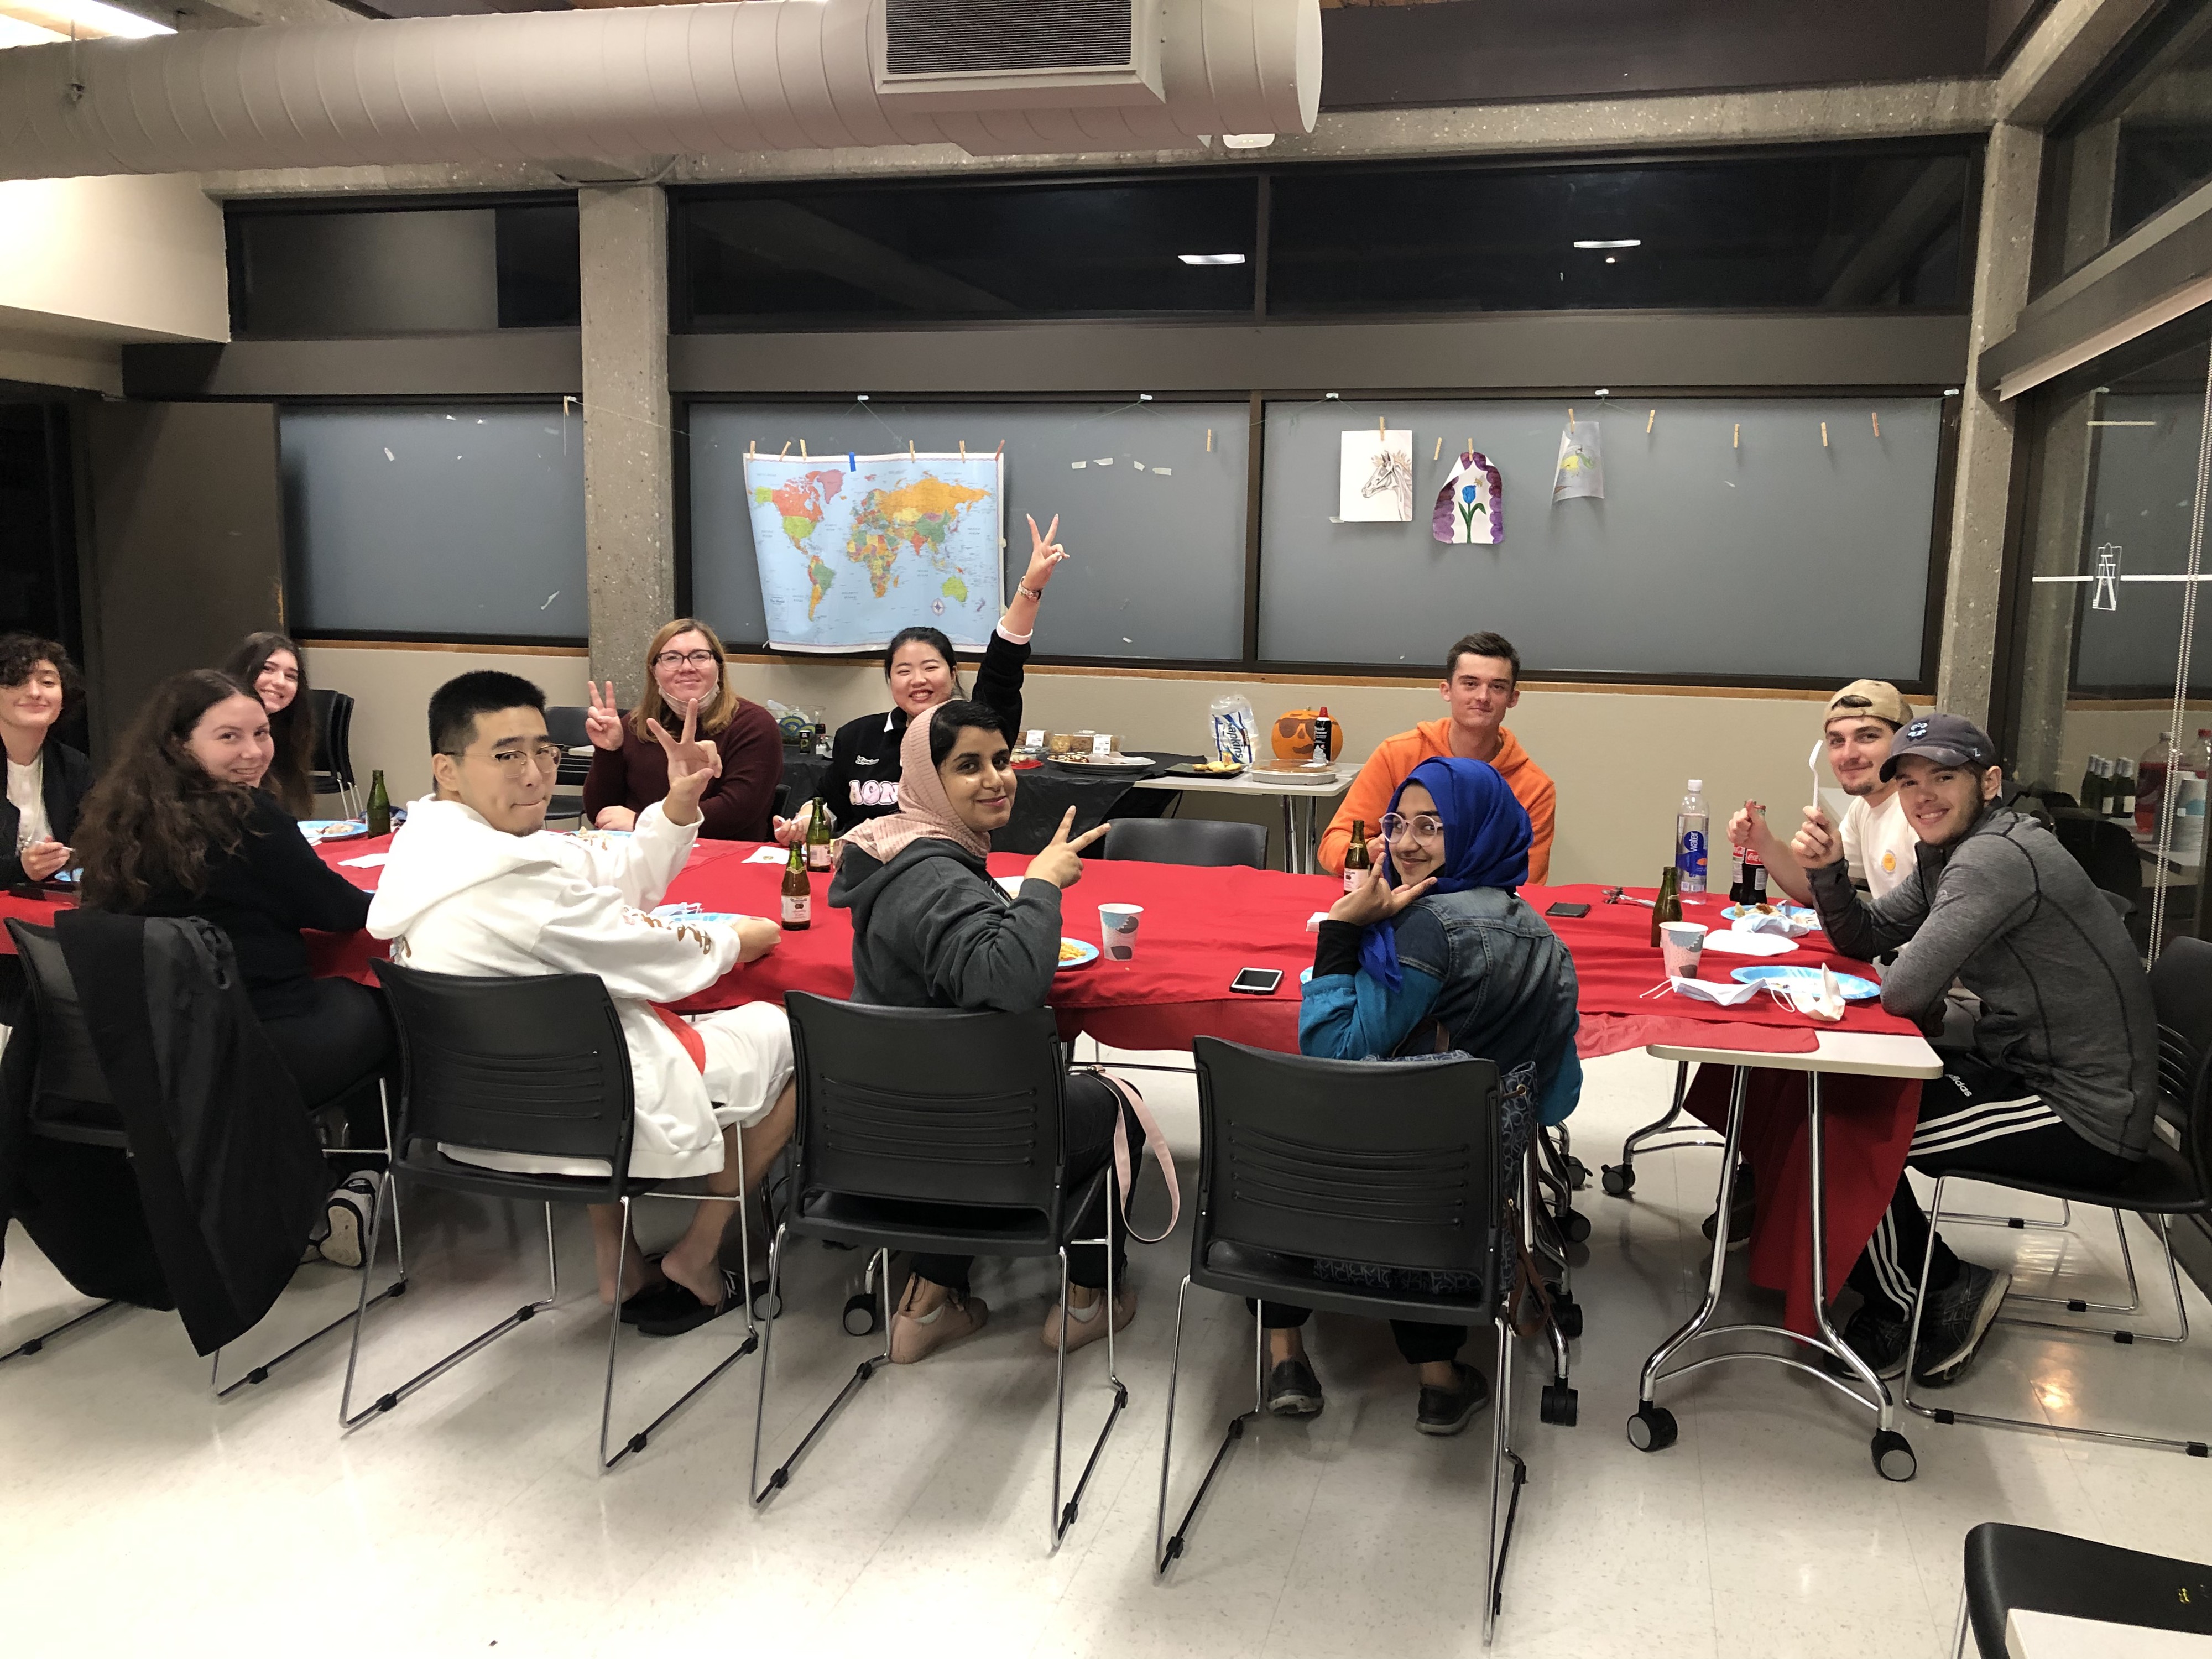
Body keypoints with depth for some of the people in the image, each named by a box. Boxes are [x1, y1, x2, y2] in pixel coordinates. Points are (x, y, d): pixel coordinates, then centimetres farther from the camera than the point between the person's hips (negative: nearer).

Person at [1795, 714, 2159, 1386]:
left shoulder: (1996, 856, -24)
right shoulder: (1944, 853, 8)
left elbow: (1903, 990, -30)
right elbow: (1863, 939, 12)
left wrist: (1932, 1018, -6)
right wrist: (1827, 870, -7)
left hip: (2085, 1118, -10)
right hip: (2028, 1072, 10)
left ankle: (1906, 1312, 13)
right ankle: (1943, 1288, 17)